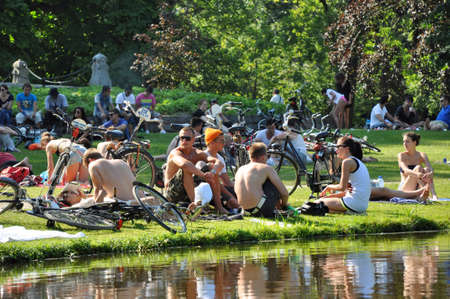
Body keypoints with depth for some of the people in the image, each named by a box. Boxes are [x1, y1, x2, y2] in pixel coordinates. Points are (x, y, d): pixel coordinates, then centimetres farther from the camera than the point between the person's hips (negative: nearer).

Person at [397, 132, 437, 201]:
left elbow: (430, 169, -14)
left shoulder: (422, 156, 4)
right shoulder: (402, 156, -3)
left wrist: (430, 173, -40)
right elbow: (406, 170, -22)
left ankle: (433, 195, -39)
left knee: (426, 170, -22)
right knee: (418, 168, -22)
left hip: (417, 188, 3)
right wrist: (417, 174, -44)